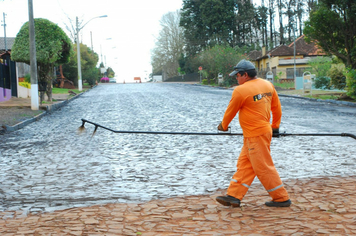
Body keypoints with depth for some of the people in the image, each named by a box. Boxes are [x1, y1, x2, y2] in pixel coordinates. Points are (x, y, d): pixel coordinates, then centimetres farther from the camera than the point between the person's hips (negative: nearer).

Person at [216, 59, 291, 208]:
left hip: (256, 135, -9)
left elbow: (230, 112, -2)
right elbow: (277, 108, 15)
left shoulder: (240, 91, -14)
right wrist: (275, 126, 26)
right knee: (244, 164, 12)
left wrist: (223, 126, 16)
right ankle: (234, 196, 14)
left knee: (264, 167, 0)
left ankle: (282, 199, 8)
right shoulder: (268, 85, 8)